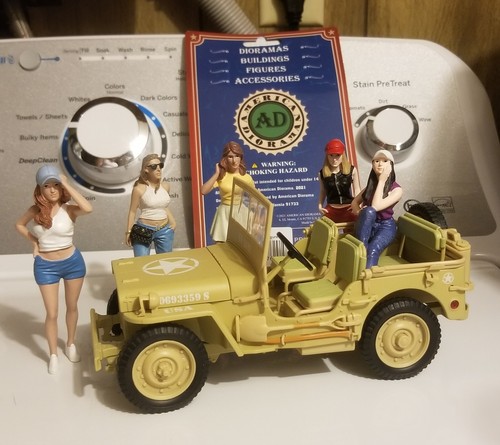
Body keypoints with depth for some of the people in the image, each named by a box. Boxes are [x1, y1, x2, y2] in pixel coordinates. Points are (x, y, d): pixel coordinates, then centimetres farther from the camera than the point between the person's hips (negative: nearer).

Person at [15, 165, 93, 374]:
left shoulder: (69, 209, -13)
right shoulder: (36, 210, -6)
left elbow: (88, 208, -36)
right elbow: (19, 225, 13)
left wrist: (67, 184, -29)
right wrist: (34, 241, -1)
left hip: (72, 262, 0)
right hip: (45, 266, 0)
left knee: (72, 307, 17)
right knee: (52, 313, 5)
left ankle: (71, 345, 39)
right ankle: (53, 355, 22)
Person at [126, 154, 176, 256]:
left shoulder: (166, 185, 4)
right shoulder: (139, 188, -11)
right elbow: (132, 211, -4)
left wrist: (172, 221, 7)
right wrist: (128, 232, -3)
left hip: (165, 231, 5)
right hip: (144, 230, -5)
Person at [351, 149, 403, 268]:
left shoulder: (396, 189, -10)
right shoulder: (371, 184, 7)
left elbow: (376, 206, -24)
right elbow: (354, 202, 11)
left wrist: (382, 181, -18)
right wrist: (360, 212, -12)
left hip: (385, 226, -3)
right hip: (368, 225, 3)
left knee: (373, 250, -35)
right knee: (368, 211, -34)